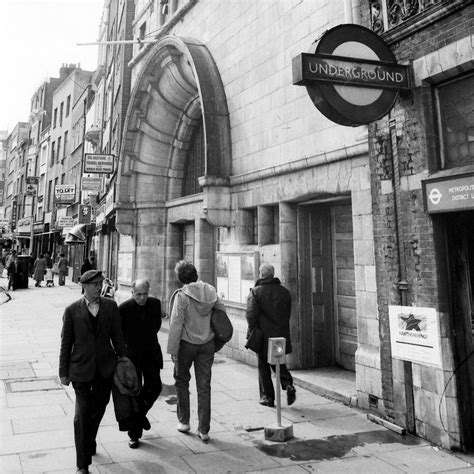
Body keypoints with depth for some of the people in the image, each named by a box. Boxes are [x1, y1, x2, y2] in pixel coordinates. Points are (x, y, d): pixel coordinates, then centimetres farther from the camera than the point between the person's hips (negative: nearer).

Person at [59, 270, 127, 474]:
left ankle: (89, 443, 45)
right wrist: (63, 372, 2)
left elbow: (118, 337, 4)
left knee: (97, 410, 18)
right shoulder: (72, 310, -5)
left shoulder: (110, 306, 0)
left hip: (105, 368, 3)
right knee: (82, 415, -3)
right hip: (81, 369, -2)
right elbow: (66, 343, 0)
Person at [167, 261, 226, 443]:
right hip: (207, 344, 4)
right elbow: (222, 313, 4)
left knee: (181, 381, 19)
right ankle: (204, 430, 14)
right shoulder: (210, 291, -3)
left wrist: (172, 350, -9)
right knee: (204, 386, 9)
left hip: (187, 344, -4)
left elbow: (176, 325, -16)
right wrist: (217, 337, 16)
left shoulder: (182, 295, -17)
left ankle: (184, 421, 27)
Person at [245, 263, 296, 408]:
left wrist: (253, 332, -6)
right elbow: (287, 314, 7)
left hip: (264, 336, -4)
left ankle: (267, 397, 15)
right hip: (281, 336, 4)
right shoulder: (284, 291, 3)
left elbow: (251, 315, -17)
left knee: (263, 366, 10)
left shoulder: (255, 292, -11)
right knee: (279, 363, 20)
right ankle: (288, 385, -1)